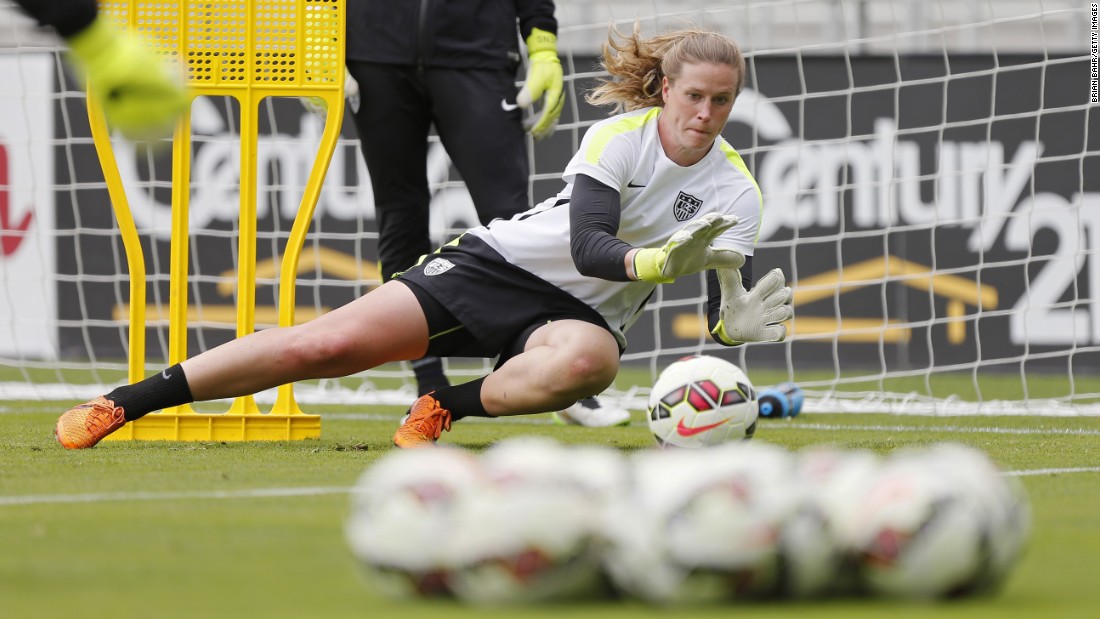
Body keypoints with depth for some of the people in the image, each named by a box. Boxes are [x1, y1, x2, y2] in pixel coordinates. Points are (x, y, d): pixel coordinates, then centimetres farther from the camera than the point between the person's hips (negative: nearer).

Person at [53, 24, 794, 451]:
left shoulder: (738, 193, -4)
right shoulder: (621, 136, -10)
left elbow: (721, 308, -7)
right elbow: (587, 244, -21)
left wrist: (738, 322, -31)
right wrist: (659, 261, -40)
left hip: (581, 313, 1)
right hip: (499, 265, -1)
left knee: (589, 360, -41)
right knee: (332, 342, -17)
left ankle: (447, 407, -17)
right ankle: (124, 401, -9)